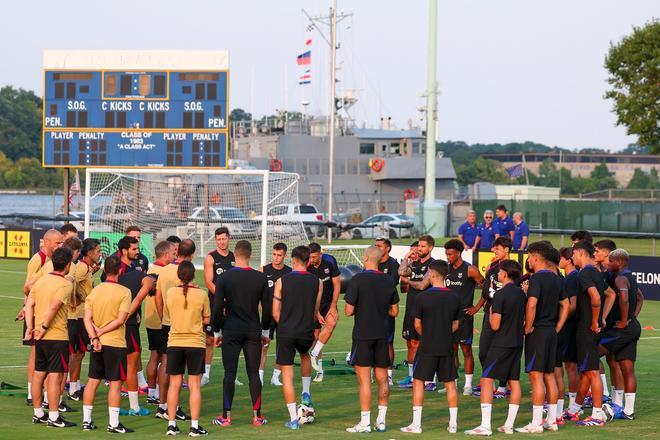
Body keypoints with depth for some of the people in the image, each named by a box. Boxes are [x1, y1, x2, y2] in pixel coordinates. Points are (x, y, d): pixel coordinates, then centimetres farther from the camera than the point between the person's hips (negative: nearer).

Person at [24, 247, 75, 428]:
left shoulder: (41, 280, 10)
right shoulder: (65, 284, -13)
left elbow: (29, 304, 5)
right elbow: (54, 307, -25)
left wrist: (30, 327, 3)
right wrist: (45, 327, -16)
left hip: (40, 336, 8)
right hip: (57, 336, -8)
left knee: (39, 373, 13)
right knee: (55, 376, -4)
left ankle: (38, 413, 21)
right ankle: (53, 417, -3)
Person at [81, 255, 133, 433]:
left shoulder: (94, 291, 5)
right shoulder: (124, 292, -9)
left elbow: (87, 318, -2)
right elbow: (120, 320, -15)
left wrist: (94, 337, -9)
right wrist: (101, 331, -9)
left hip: (98, 343, 5)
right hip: (115, 343, -5)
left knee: (93, 381, 10)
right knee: (115, 383, 0)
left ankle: (86, 421, 13)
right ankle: (113, 423, 0)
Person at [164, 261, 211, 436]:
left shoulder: (170, 292, -5)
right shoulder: (201, 294, -8)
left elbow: (169, 314, 8)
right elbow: (207, 319, 1)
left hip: (174, 343, 2)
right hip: (196, 343, -2)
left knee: (174, 384, 9)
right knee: (195, 386, 3)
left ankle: (171, 424, 10)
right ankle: (194, 426, 2)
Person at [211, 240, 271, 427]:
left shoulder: (224, 277, -5)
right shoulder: (261, 278, -1)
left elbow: (217, 308, -4)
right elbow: (267, 309, 4)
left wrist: (217, 331, 7)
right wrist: (265, 331, 16)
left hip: (231, 331, -1)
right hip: (254, 331, 1)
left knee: (230, 373, 2)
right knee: (253, 373, 6)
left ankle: (226, 416, 2)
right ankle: (257, 416, 7)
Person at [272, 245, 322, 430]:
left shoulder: (281, 281, -4)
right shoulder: (317, 282, 1)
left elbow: (275, 313, -1)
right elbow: (315, 312, 7)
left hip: (286, 333, -2)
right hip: (307, 334, 2)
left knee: (287, 374, 3)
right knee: (305, 356, 35)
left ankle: (293, 419, 1)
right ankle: (306, 394, 24)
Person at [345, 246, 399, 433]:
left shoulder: (357, 279, -11)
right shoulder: (389, 281, 5)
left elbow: (349, 311, -12)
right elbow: (394, 311, 11)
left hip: (363, 335, -5)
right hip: (382, 335, 5)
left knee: (364, 380, -3)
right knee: (382, 379, 10)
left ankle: (365, 423, -3)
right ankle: (381, 421, 13)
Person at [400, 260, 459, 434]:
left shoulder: (422, 297, -10)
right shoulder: (454, 297, 2)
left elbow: (417, 325, -2)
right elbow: (456, 325, 11)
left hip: (427, 348, -4)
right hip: (447, 347, 4)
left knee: (418, 382, 4)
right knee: (450, 384, 11)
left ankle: (416, 424, 1)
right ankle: (453, 423, 11)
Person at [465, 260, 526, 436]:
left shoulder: (501, 295, -15)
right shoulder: (521, 294, 8)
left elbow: (495, 326, -15)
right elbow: (525, 319, 15)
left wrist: (490, 313, 1)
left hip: (501, 344, -8)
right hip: (517, 342, 8)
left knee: (487, 380, -5)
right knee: (514, 381, 8)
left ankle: (485, 425, -13)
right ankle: (509, 425, 11)